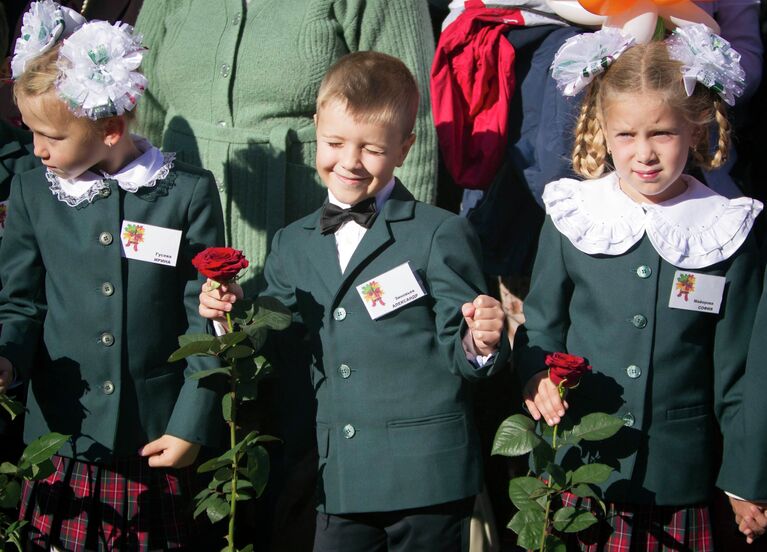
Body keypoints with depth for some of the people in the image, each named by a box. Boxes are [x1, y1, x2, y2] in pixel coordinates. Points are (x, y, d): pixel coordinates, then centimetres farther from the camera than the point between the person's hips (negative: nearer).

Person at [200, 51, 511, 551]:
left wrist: (479, 344, -27)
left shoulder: (441, 235, -6)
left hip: (428, 478, -4)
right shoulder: (293, 245, 9)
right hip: (339, 478, 4)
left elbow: (459, 352, -6)